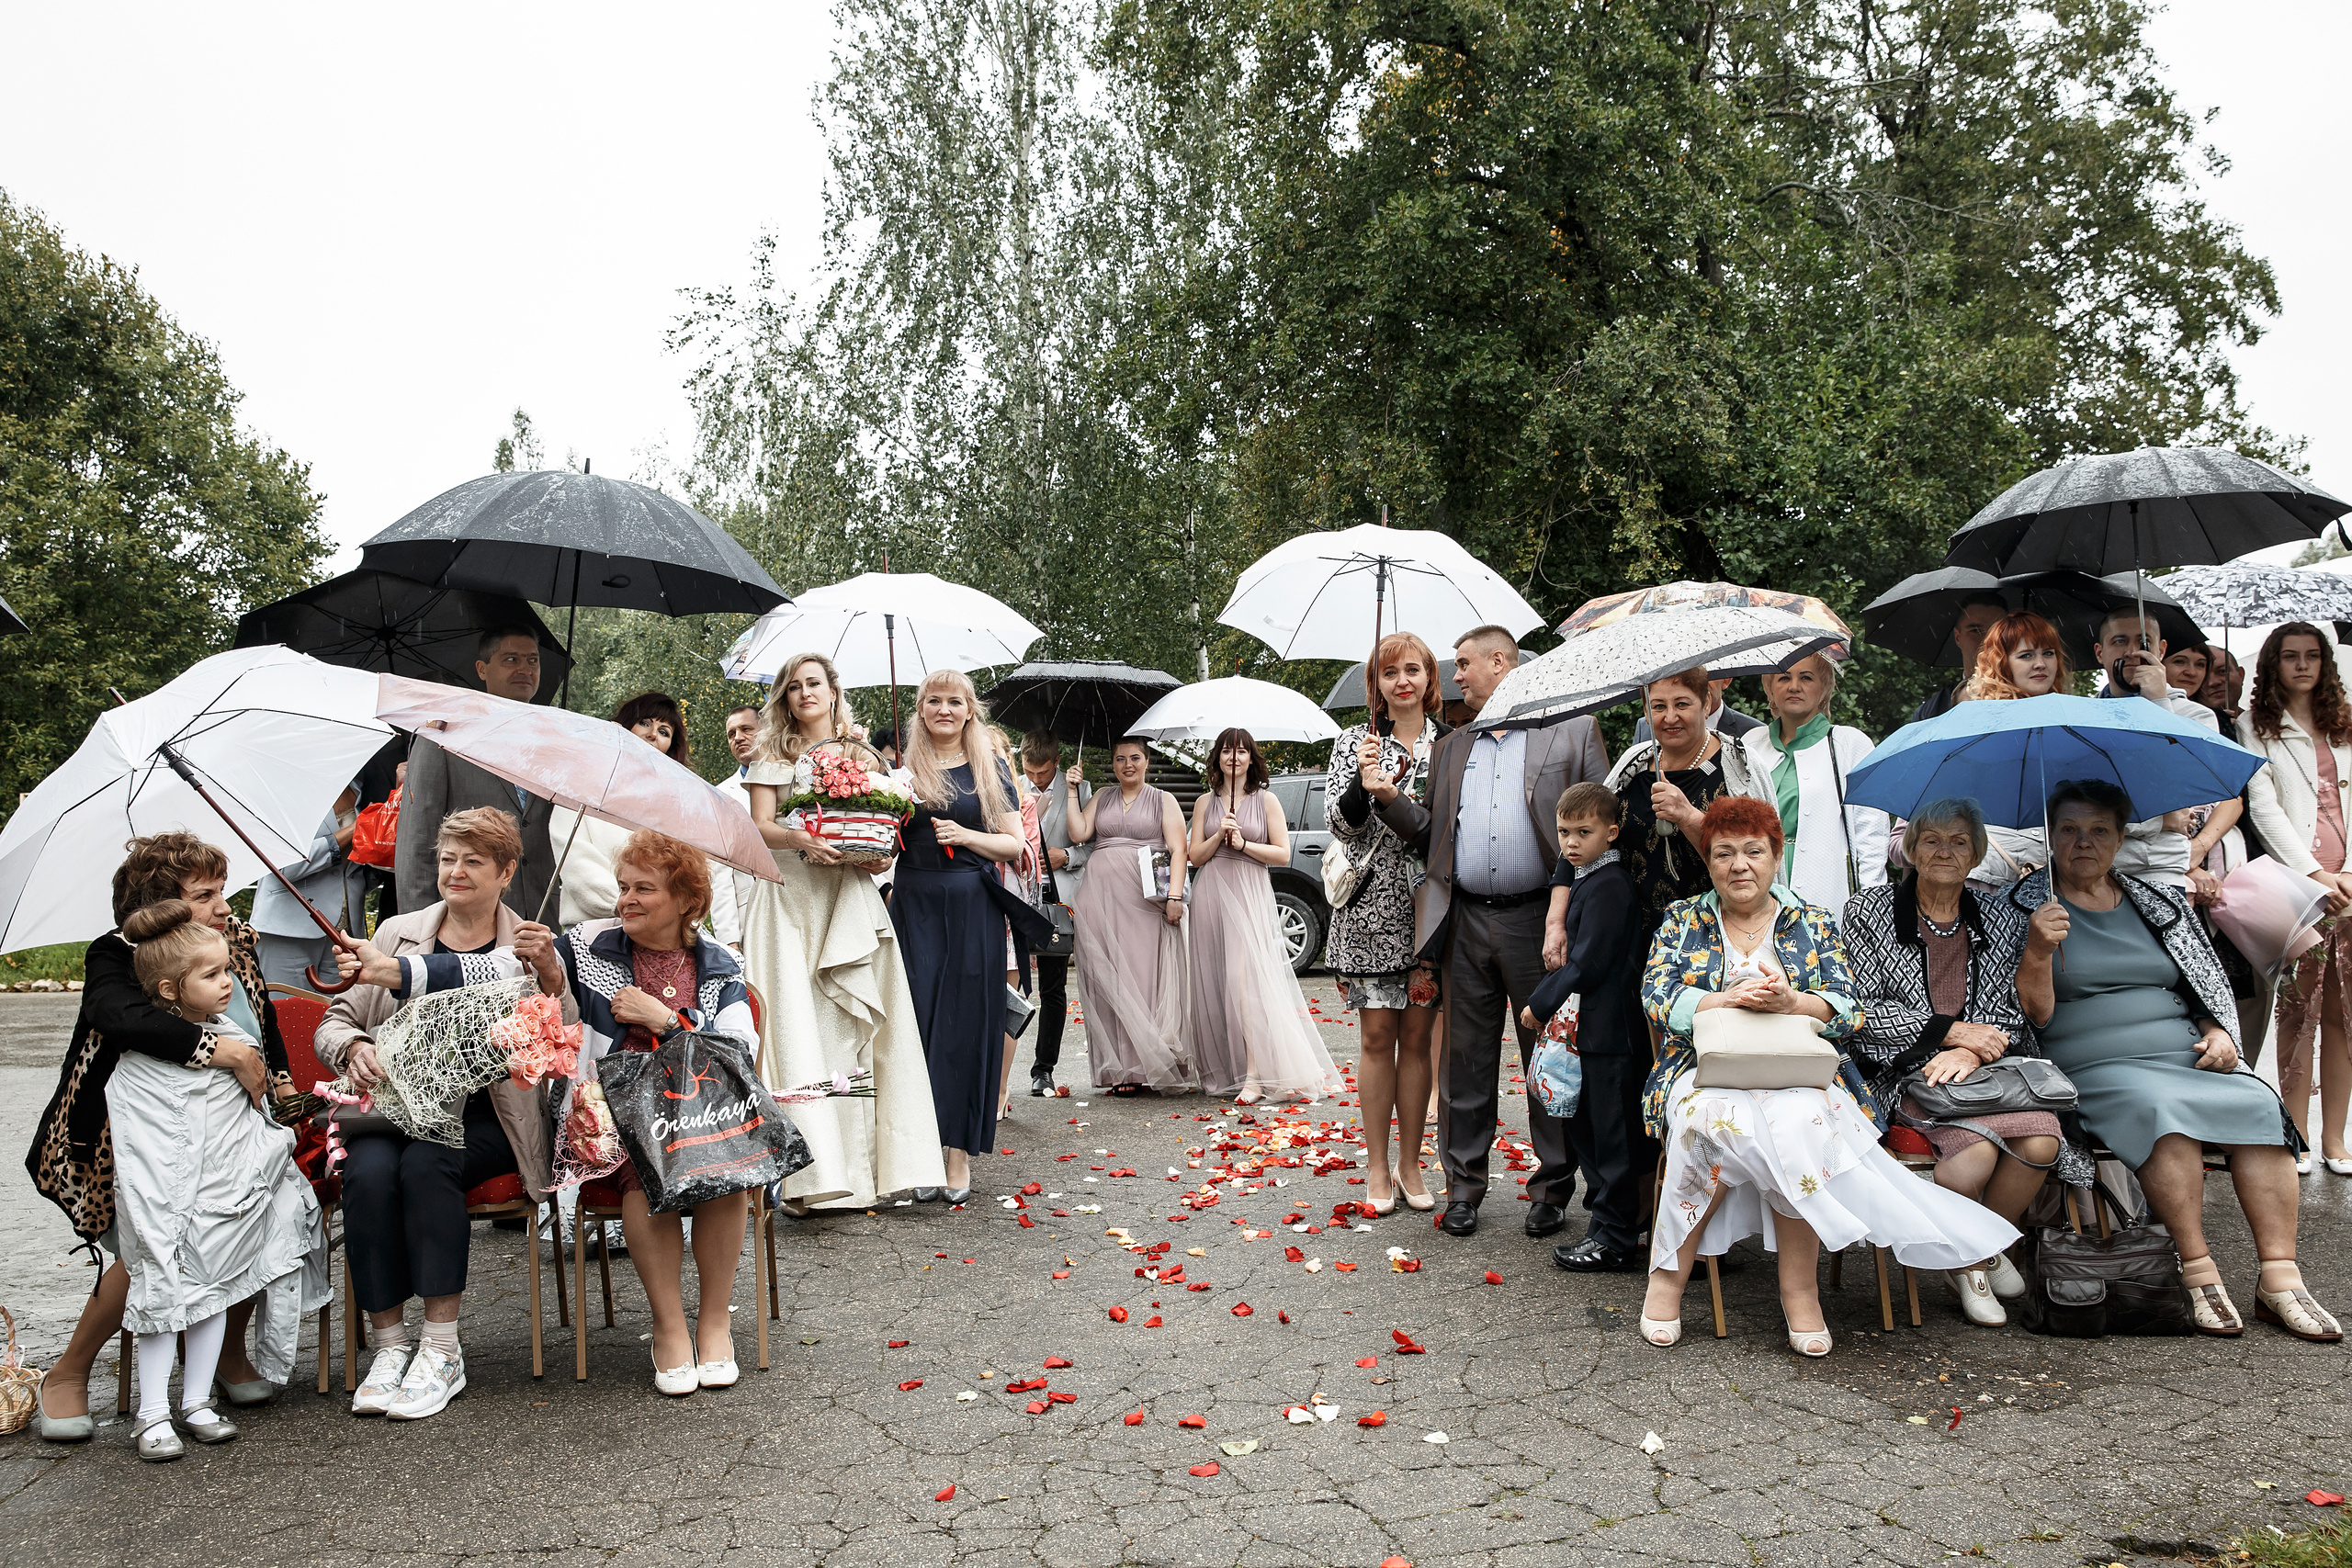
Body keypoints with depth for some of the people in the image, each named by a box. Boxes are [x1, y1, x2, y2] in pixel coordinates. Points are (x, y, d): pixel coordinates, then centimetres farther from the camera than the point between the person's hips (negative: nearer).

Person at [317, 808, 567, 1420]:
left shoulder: (527, 948, 9)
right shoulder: (397, 932, 14)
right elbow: (333, 1026, 13)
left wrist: (550, 973, -19)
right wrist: (355, 1048, -10)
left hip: (484, 1115, -2)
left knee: (427, 1163, -31)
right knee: (369, 1173, -29)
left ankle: (441, 1350, -22)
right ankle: (389, 1342, -15)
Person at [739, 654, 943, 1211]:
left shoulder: (862, 758, 18)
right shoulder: (773, 757, 12)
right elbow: (760, 825, 1)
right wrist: (798, 839, -20)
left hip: (849, 898, 2)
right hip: (789, 896, -2)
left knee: (847, 1027, -4)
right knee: (796, 1025, -10)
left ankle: (856, 1162, 1)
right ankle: (811, 1167, -10)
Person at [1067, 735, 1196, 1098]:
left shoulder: (1163, 800, 10)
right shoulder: (1101, 798, 18)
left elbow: (1178, 850, 1)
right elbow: (1078, 833, 4)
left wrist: (1175, 895, -10)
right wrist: (1073, 791, 4)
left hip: (1146, 900, -3)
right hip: (1102, 897, 3)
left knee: (1145, 974, -6)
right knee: (1108, 979, -1)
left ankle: (1147, 1065, -4)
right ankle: (1118, 1068, 3)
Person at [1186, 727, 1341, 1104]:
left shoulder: (1266, 800, 6)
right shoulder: (1205, 802, 13)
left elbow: (1283, 854, 1)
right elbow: (1194, 857, 8)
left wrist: (1243, 843, -10)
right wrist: (1218, 836, -8)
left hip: (1250, 894, -3)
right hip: (1212, 895, 3)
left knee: (1245, 978, -16)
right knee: (1215, 983, 3)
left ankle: (1255, 1075, -17)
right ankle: (1222, 1069, 13)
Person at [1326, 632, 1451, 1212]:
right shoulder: (1355, 742, 5)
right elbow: (1338, 817, -5)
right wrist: (1364, 787, -24)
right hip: (1370, 909, -1)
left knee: (1417, 1036, 7)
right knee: (1377, 1036, 3)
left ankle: (1409, 1164, 18)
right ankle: (1377, 1168, 14)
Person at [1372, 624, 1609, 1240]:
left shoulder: (1572, 730, 4)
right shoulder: (1450, 748, 17)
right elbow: (1431, 836, 15)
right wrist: (1388, 796, -3)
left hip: (1539, 919, -4)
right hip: (1466, 923, 4)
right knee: (1465, 1062, 8)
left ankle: (1553, 1187, 19)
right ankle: (1464, 1185, 19)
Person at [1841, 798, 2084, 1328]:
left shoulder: (2003, 920, 15)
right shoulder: (1867, 912, 5)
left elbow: (2016, 1012, 9)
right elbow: (1862, 1010, -2)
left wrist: (1974, 1052, -11)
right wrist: (1950, 1030, -11)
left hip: (1990, 1067, 3)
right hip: (1905, 1071, -3)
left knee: (2041, 1141, -27)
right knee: (1976, 1145, -31)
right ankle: (1964, 1260, -1)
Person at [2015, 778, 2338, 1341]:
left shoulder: (2158, 903, 18)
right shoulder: (2026, 908, 4)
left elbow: (2208, 987, 22)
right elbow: (2033, 1015, -3)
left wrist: (2217, 1033, 3)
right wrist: (2038, 951, -20)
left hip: (2185, 1057, 5)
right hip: (2094, 1071, -4)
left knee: (2259, 1104, -24)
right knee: (2163, 1108, -34)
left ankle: (2279, 1277, -24)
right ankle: (2197, 1272, -27)